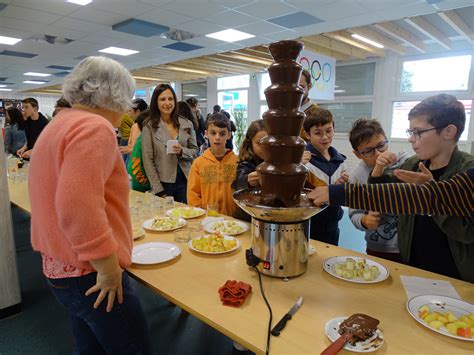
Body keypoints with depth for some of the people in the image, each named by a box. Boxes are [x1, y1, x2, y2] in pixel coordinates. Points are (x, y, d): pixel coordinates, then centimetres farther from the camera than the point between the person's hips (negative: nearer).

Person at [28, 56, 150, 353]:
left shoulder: (62, 123, 14)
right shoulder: (95, 128, -18)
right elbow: (77, 208, -30)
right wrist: (108, 267, -21)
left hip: (62, 267, 10)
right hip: (90, 273, -10)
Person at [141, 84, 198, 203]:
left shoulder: (186, 124, 3)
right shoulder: (149, 126, -4)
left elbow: (195, 151, 8)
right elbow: (148, 160, -5)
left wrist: (182, 151, -13)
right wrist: (158, 190, -8)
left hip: (185, 181, 2)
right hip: (163, 183, -2)